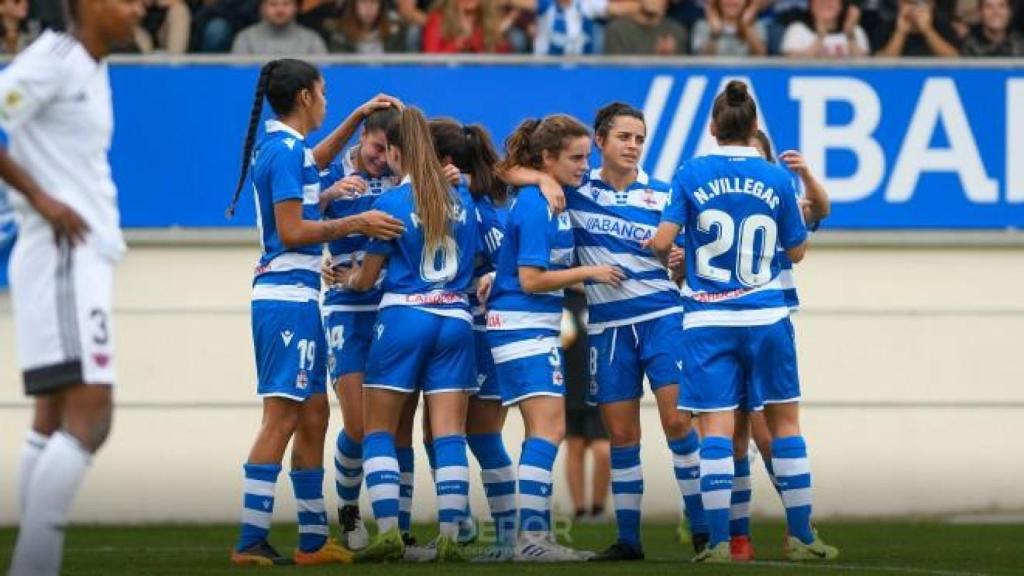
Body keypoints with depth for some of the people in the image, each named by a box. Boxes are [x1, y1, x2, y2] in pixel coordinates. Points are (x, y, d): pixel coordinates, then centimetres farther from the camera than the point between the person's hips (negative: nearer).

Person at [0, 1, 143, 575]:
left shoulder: (93, 70, 17)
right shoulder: (52, 60, -11)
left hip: (86, 257, 10)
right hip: (62, 255, -10)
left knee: (54, 420, 9)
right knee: (89, 414, -16)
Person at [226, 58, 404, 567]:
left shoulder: (282, 146, 15)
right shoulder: (285, 150, -13)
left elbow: (315, 160, 40)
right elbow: (292, 232, -18)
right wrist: (356, 224, -14)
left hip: (294, 298, 10)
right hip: (289, 298, -10)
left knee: (313, 416, 13)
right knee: (282, 417, -12)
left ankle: (314, 540, 18)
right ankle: (250, 542, -16)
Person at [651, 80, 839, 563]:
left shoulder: (692, 175, -3)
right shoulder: (777, 180, 0)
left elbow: (662, 242, -7)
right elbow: (797, 251, 9)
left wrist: (666, 254, 15)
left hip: (707, 320, -1)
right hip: (765, 318, 1)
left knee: (716, 427, -1)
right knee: (784, 420, 10)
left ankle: (719, 540, -7)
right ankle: (800, 537, 12)